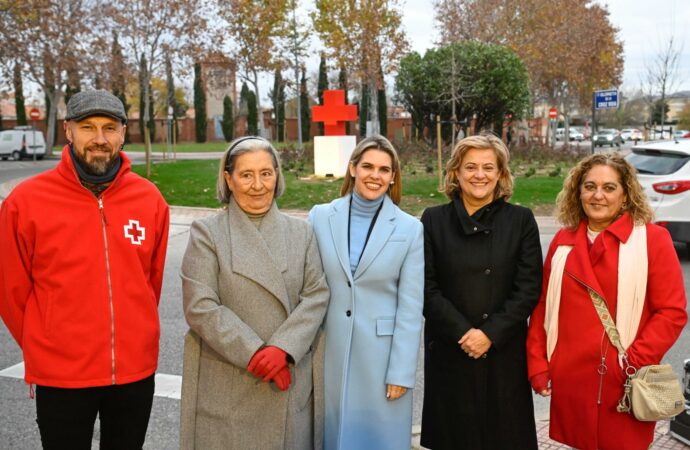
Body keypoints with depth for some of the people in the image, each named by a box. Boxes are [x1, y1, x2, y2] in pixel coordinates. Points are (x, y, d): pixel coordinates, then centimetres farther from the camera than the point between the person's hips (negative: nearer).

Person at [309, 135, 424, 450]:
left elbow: (411, 308, -5)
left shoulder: (409, 229, -4)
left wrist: (401, 372, -7)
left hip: (383, 354, -1)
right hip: (329, 352, 2)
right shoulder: (320, 217, 0)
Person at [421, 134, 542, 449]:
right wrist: (462, 333, -12)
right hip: (449, 352, 0)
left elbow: (528, 288, -3)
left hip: (504, 353, 0)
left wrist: (491, 334, -12)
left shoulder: (521, 220, 3)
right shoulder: (433, 220, 2)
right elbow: (427, 288, -3)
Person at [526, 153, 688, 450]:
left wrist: (635, 363, -14)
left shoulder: (652, 239, -4)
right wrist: (537, 364, 4)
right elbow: (542, 305, 9)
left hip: (625, 384, -3)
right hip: (569, 380, 3)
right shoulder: (563, 240, 7)